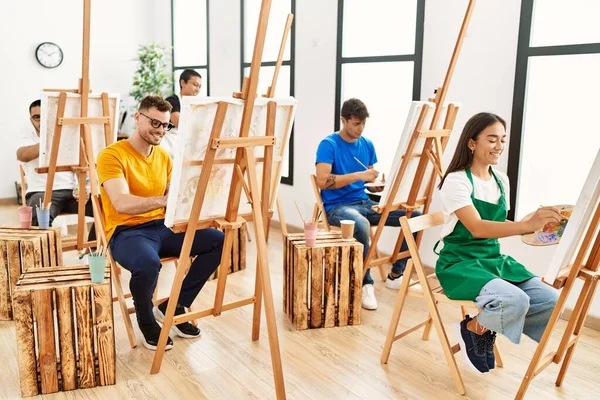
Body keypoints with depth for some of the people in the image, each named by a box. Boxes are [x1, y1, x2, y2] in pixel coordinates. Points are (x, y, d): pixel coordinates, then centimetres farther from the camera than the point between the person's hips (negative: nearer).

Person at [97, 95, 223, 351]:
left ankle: (174, 307, 2)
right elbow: (122, 204, -26)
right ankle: (147, 321, -4)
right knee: (148, 263, -39)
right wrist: (162, 200, -41)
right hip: (126, 232, -6)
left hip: (162, 227, 7)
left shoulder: (164, 157, 11)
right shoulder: (112, 155, -11)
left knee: (218, 240, -11)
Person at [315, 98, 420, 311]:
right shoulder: (328, 144, -8)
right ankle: (365, 283, -19)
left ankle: (395, 275, 6)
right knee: (361, 225, -41)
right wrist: (359, 175, -23)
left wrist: (380, 184, -8)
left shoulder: (367, 145, 11)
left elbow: (369, 182, 16)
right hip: (337, 206, -6)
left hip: (363, 202, 7)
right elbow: (322, 181, -20)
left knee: (414, 217, -7)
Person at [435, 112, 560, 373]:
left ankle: (486, 327, 10)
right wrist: (528, 225, -38)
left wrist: (537, 224, 1)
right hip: (461, 263, -7)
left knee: (550, 301, -11)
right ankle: (474, 328, 1)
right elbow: (477, 228, -27)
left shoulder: (501, 180, 8)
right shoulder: (456, 180, -14)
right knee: (515, 302, -31)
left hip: (495, 260, 7)